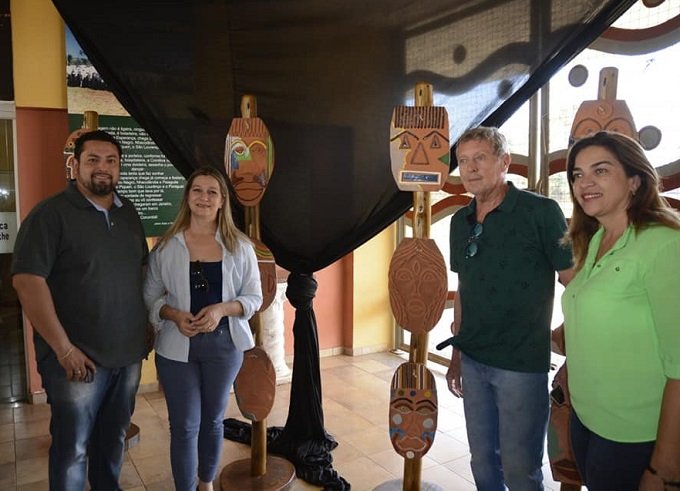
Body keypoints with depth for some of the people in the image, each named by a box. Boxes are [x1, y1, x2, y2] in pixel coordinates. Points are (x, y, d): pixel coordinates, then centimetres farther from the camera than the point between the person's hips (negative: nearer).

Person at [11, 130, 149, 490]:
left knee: (114, 438, 20)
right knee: (73, 447, 9)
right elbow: (27, 279, -18)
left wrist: (147, 327, 10)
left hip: (129, 354, 5)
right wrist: (63, 348, -19)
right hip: (78, 358, -5)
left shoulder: (128, 213, 9)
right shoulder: (51, 213, -10)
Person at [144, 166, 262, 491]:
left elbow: (254, 297, -1)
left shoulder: (240, 246, -3)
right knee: (184, 426, 5)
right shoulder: (166, 246, -3)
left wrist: (221, 309, -19)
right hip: (176, 346, -1)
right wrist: (174, 315, -18)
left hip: (223, 344, 1)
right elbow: (150, 296, 1)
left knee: (213, 420, 18)